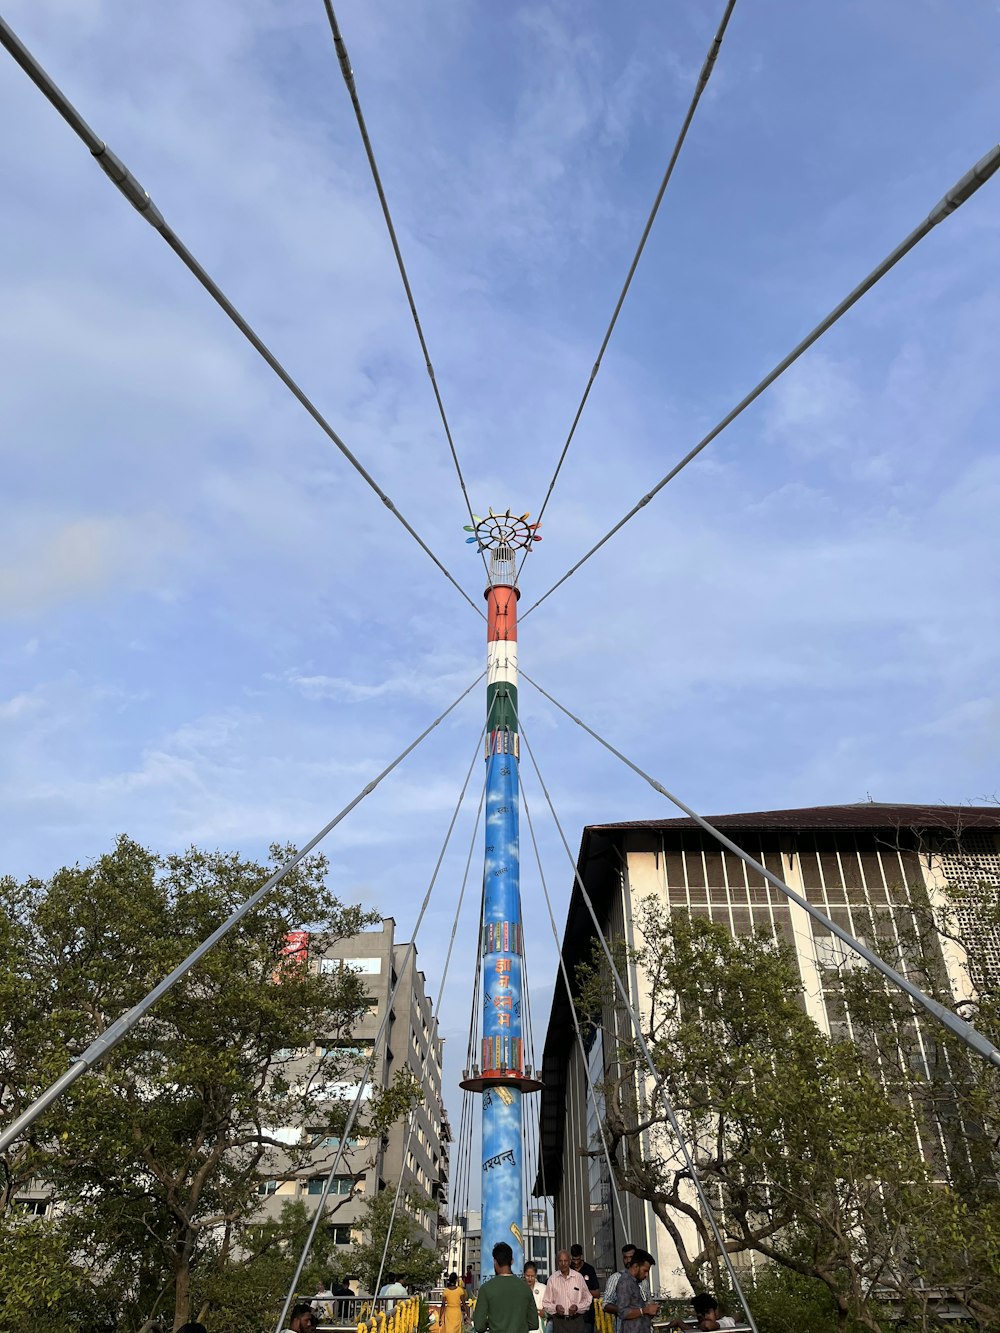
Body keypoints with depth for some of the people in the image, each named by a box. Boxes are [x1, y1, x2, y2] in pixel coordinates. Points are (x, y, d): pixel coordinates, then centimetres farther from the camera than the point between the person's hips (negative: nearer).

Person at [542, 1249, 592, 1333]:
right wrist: (555, 1307, -13)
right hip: (559, 1321, 0)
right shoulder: (552, 1279, 3)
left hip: (576, 1320, 0)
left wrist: (577, 1307, -8)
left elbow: (588, 1299, 8)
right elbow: (546, 1303, 5)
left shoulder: (578, 1277, 3)